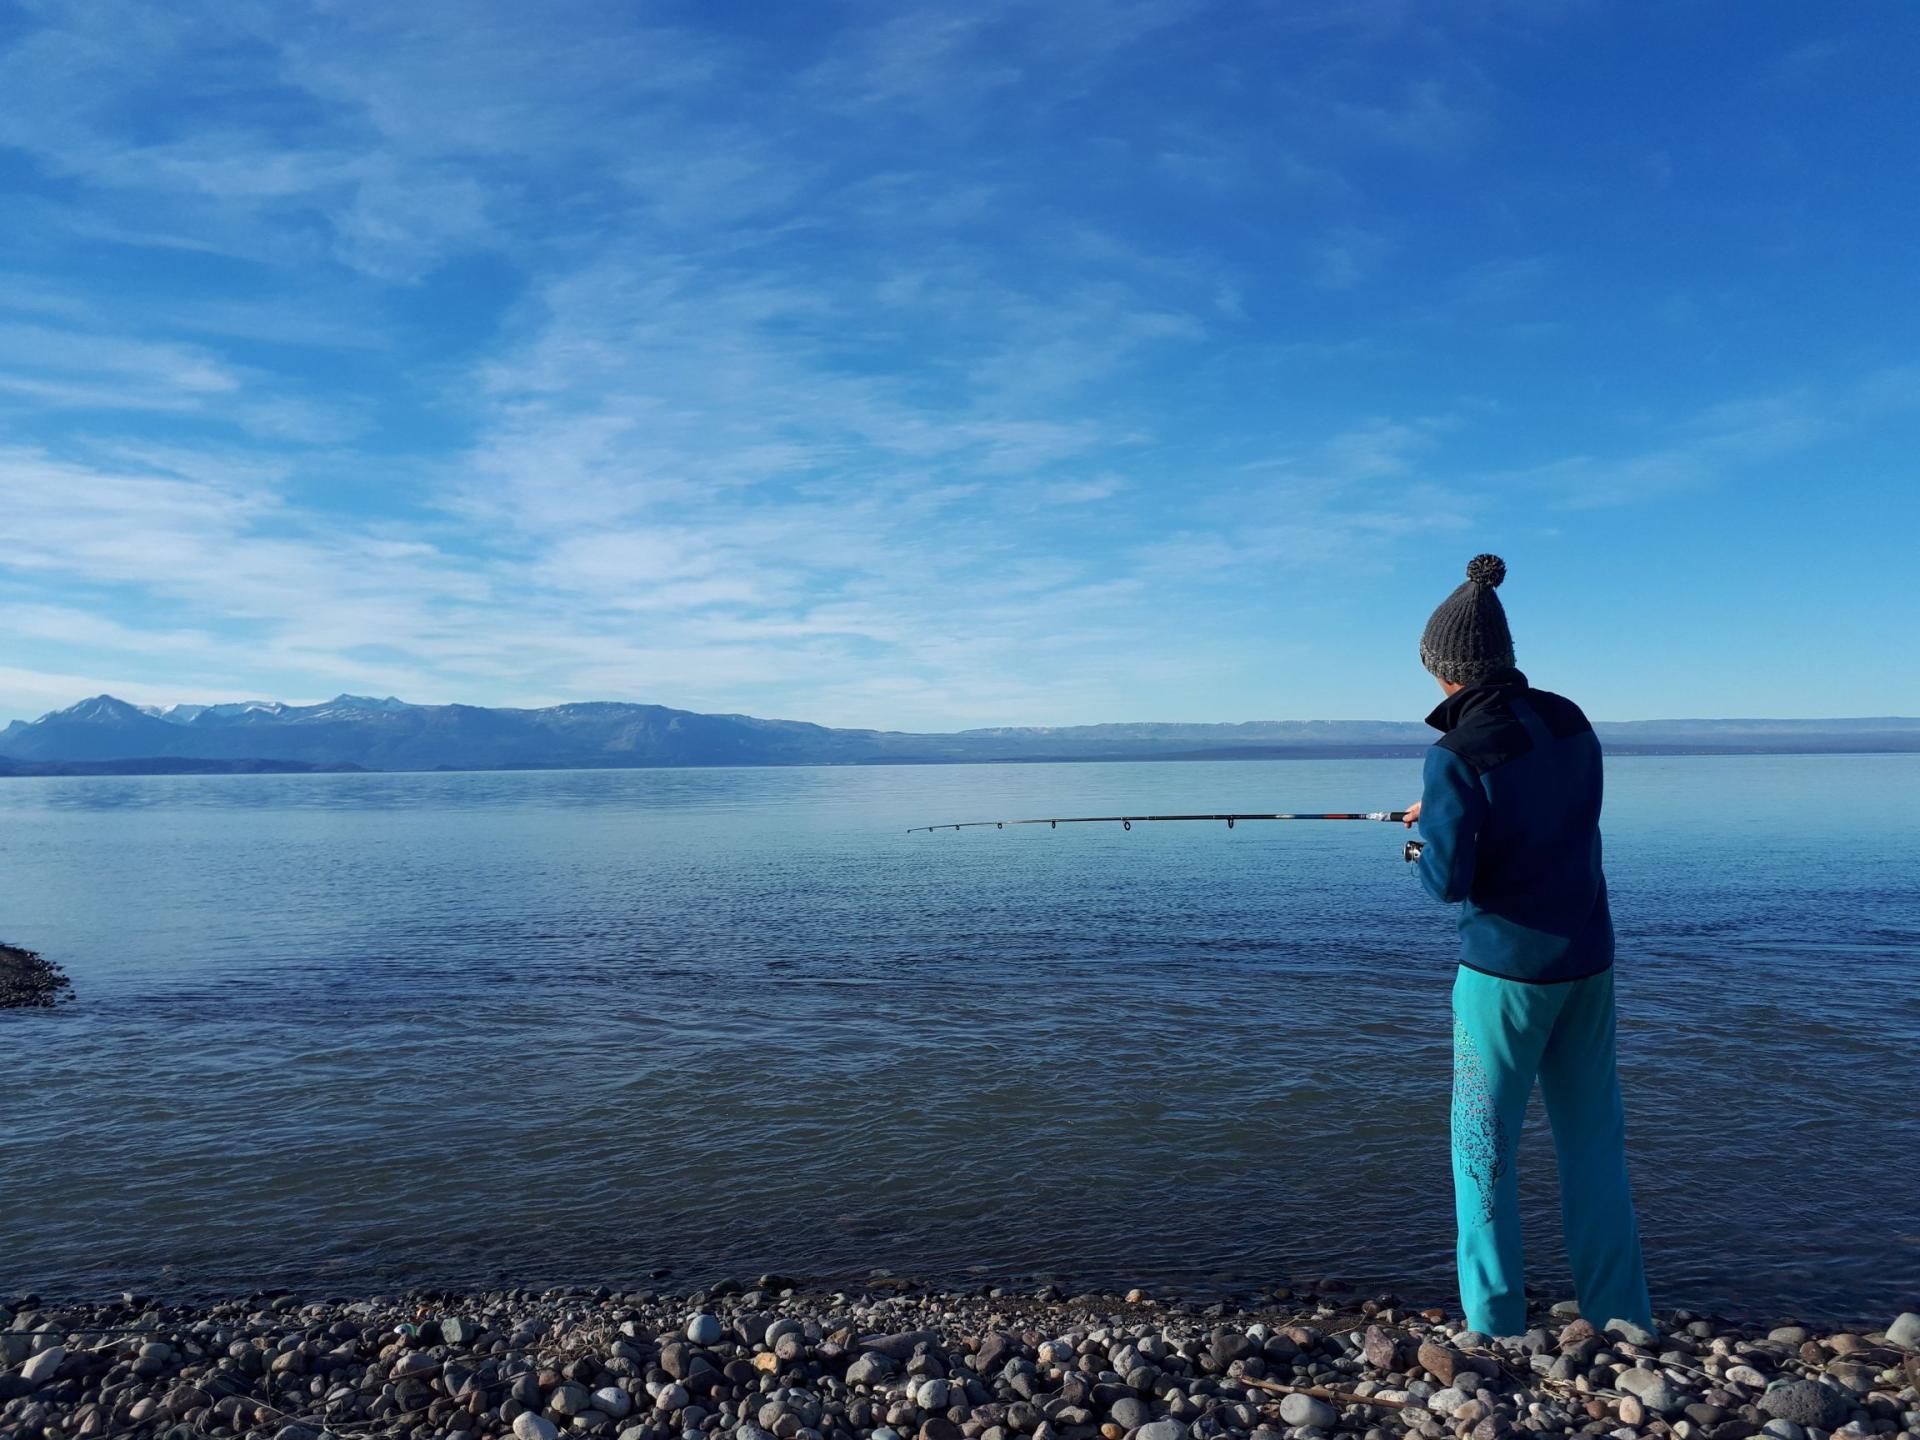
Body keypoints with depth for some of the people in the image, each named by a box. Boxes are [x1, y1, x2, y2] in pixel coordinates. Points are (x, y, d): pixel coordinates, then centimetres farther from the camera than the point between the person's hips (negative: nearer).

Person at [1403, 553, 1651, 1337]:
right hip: (1586, 956, 6)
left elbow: (1449, 882, -20)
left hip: (1506, 966, -6)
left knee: (1484, 1141, 7)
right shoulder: (1569, 722, 2)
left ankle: (1495, 1324, 13)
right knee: (1593, 1135, 16)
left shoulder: (1458, 753, -20)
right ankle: (1620, 1316, 25)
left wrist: (1428, 841, 2)